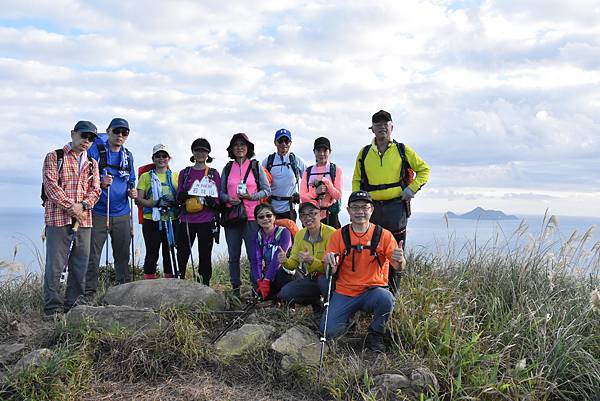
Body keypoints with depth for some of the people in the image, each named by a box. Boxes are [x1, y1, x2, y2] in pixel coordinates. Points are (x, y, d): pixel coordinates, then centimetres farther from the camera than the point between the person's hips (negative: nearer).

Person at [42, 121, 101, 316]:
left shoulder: (92, 163, 18)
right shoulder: (54, 157, 4)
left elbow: (95, 190, 10)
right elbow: (51, 184, -7)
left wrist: (82, 206, -10)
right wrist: (70, 207, -13)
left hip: (84, 219, 5)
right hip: (58, 218, -5)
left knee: (80, 264, 6)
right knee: (55, 263, -6)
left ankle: (73, 304, 15)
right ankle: (53, 307, 0)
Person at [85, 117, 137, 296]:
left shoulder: (128, 155, 13)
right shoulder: (96, 150, -5)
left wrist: (132, 192, 2)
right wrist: (100, 183, -25)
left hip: (122, 214, 5)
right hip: (98, 213, -5)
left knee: (123, 255, 12)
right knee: (93, 256, -1)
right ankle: (89, 293, 6)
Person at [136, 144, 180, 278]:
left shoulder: (176, 176, 13)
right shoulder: (146, 176, 9)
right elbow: (139, 199, 1)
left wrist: (173, 202, -11)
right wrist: (155, 203, -16)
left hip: (171, 221, 1)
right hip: (151, 221, -1)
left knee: (170, 254, 5)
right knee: (152, 254, 0)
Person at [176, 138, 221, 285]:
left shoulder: (214, 174, 7)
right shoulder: (184, 173, 12)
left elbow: (218, 200, 4)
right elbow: (179, 198, 9)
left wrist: (208, 200, -17)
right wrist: (185, 195, -13)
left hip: (206, 222, -1)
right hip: (187, 220, 1)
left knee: (205, 257, 4)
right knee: (182, 256, -2)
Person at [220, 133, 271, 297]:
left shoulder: (256, 166, 7)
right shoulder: (227, 168, 14)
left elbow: (267, 190, 5)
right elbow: (221, 192, 15)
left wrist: (251, 196, -11)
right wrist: (228, 199, -6)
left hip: (251, 216, -3)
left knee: (254, 255, -7)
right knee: (233, 256, 7)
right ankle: (235, 289, 15)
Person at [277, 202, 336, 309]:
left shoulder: (331, 233, -20)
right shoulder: (299, 235, 2)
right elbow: (294, 263, 6)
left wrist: (311, 261, -35)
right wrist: (285, 262, -17)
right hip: (310, 278, 6)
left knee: (324, 280, -38)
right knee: (285, 294, -13)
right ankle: (316, 301, 13)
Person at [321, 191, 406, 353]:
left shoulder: (383, 235, -1)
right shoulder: (339, 235, 3)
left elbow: (398, 268, -7)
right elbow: (332, 272, 1)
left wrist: (400, 261, -32)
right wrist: (330, 263, -23)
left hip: (373, 290, -1)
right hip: (344, 293, 1)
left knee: (386, 298, -35)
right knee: (329, 331, -17)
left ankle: (375, 334, -4)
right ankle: (351, 315, 17)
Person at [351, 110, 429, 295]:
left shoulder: (402, 150, 4)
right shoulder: (364, 153, 11)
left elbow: (424, 170, 10)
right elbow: (356, 180, 20)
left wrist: (412, 189, -2)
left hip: (396, 207, -2)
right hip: (371, 208, 2)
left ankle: (392, 295, 10)